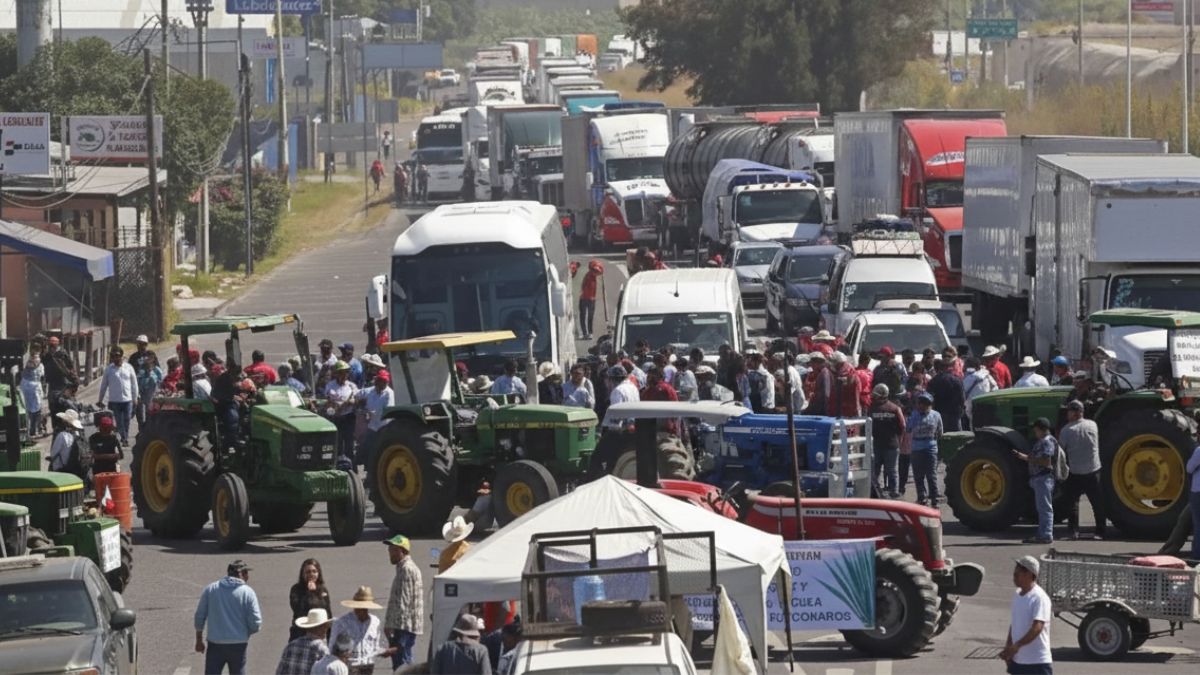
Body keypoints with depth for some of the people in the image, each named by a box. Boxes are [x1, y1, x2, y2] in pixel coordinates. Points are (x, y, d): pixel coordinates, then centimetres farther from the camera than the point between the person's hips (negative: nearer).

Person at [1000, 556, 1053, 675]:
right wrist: (1008, 648, 5)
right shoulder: (1017, 595, 11)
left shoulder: (1039, 598, -16)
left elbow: (1037, 627, -26)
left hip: (1038, 663, -9)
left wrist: (1016, 646, -36)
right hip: (1018, 660, 9)